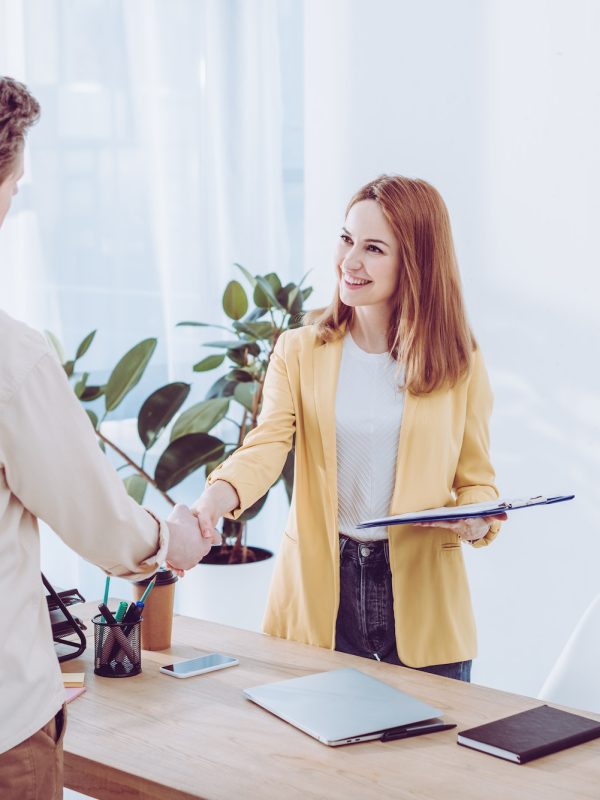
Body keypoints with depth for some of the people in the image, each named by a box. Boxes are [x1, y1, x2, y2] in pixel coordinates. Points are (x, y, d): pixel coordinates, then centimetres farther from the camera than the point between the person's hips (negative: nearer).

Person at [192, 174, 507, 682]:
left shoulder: (459, 363, 0)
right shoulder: (300, 351, 1)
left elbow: (477, 480, 5)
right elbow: (266, 445, -12)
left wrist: (477, 522, -17)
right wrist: (212, 502, -31)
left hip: (422, 593, 0)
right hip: (320, 589, 0)